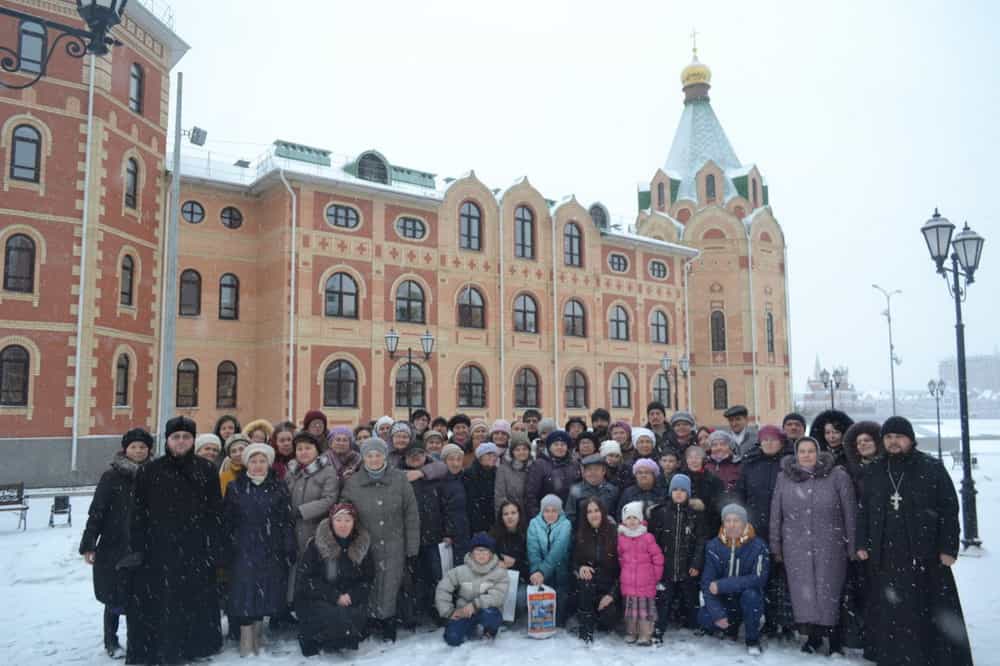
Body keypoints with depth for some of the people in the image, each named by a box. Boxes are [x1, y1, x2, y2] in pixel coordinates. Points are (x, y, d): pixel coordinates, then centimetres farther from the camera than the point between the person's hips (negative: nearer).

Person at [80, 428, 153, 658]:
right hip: (114, 547, -2)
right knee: (115, 598, 5)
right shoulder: (111, 477, -6)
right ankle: (111, 641, 24)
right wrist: (88, 545, -8)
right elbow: (96, 512, -6)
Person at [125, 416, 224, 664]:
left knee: (196, 603, 9)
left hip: (196, 551, 1)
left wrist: (215, 548, -4)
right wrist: (136, 549, -5)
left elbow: (216, 512, 3)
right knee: (157, 605, 2)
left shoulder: (206, 470, 5)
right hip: (158, 551, -1)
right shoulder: (149, 471, 4)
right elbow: (138, 513, 2)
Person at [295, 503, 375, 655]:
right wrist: (334, 596, -18)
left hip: (351, 601, 3)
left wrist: (352, 596, -15)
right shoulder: (316, 545, -6)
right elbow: (304, 578, -10)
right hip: (317, 601, -2)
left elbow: (368, 580, 5)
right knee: (335, 618, -31)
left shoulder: (363, 545, 2)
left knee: (357, 617, -28)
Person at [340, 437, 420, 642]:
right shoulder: (352, 483, 0)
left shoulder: (399, 479, -2)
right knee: (367, 593, 4)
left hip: (394, 549, -1)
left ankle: (388, 630, 16)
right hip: (365, 548, 1)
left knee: (389, 593, 0)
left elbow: (411, 515, 0)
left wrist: (412, 549, -1)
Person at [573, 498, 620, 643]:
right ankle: (586, 629, -19)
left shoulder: (615, 533, -9)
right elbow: (573, 561, 5)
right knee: (585, 581, -33)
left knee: (607, 622, -19)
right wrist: (580, 568, -19)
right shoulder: (581, 535, 0)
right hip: (588, 585, 2)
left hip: (609, 584, -2)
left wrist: (612, 593, -16)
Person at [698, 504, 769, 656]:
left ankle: (753, 639, -8)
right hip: (724, 600, 2)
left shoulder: (758, 546, -13)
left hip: (749, 602, -2)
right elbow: (707, 582, -10)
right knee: (704, 619, -23)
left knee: (750, 594, -33)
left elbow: (759, 578, -24)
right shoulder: (713, 546, -7)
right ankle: (732, 626, 11)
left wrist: (721, 585, -27)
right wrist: (717, 614, -23)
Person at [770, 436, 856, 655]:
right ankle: (812, 635, 21)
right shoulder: (785, 477, 4)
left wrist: (852, 546, -4)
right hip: (796, 546, 2)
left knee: (829, 592, 2)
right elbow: (776, 514, 7)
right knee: (803, 592, 4)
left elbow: (850, 513, -3)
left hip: (830, 546, -2)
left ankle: (834, 637, 19)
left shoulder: (837, 476, -4)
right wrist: (776, 545, 8)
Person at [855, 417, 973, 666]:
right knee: (889, 613, 8)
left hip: (925, 555, -3)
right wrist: (862, 544, 8)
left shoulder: (932, 467, -2)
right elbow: (863, 510, 12)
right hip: (885, 557, 3)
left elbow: (949, 509, -3)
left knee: (931, 611, 3)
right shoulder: (873, 471, 9)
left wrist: (948, 548, -7)